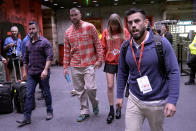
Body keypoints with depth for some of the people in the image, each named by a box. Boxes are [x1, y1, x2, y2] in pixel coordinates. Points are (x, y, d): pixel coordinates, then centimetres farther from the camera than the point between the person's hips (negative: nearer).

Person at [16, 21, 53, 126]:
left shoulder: (44, 42, -6)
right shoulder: (28, 44, 12)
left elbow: (49, 57, -14)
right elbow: (25, 58, 20)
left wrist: (45, 70, -23)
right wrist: (25, 71, 18)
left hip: (43, 73, -5)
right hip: (31, 74, 5)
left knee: (46, 93, 9)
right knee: (29, 95, 2)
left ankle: (49, 112, 27)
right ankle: (27, 118, 7)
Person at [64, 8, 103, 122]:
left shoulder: (89, 27, -1)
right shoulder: (68, 32, 9)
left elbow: (98, 44, -1)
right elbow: (66, 50, 12)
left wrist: (99, 59, -8)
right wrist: (66, 67, 10)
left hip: (89, 64, -4)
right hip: (75, 66, 4)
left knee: (90, 87, -11)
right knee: (79, 90, 9)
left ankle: (95, 104, 21)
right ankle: (84, 111, 25)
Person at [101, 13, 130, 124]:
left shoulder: (124, 31, -1)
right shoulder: (106, 32, 1)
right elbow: (103, 47, 3)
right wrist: (102, 59, 0)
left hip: (121, 62, 0)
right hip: (110, 62, 0)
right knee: (110, 86, -2)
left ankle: (118, 108, 29)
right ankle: (111, 111, 13)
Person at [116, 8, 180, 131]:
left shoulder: (161, 43, -15)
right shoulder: (125, 46, -4)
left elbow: (174, 72, -14)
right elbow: (122, 73, 6)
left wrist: (172, 100, -19)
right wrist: (119, 95, 9)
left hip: (157, 102, -2)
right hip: (134, 100, 2)